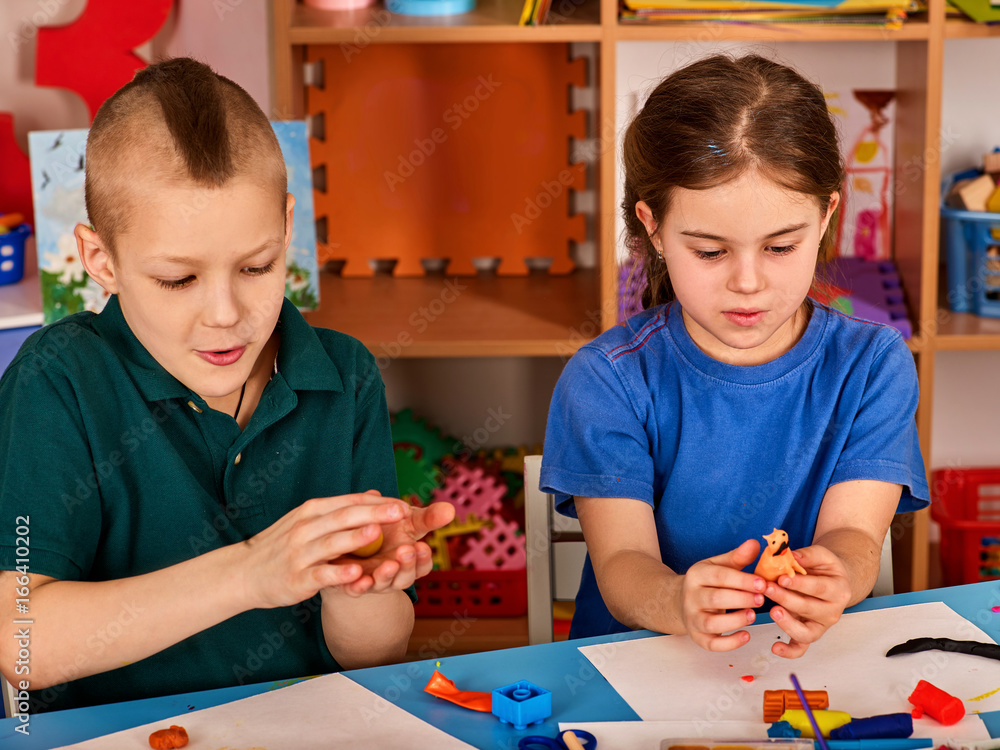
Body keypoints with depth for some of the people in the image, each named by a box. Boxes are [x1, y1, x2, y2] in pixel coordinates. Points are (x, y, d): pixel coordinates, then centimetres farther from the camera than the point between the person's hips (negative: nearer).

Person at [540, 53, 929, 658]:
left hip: (818, 665, 2)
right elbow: (621, 565, -13)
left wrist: (834, 577, -33)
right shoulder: (605, 381, -5)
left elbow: (854, 533, -10)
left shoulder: (872, 365, -1)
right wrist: (677, 602, -35)